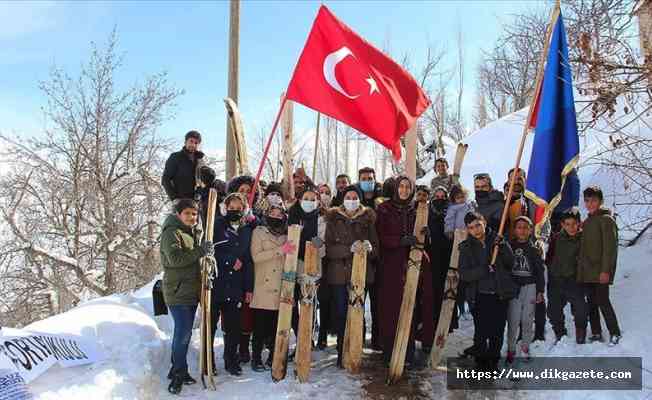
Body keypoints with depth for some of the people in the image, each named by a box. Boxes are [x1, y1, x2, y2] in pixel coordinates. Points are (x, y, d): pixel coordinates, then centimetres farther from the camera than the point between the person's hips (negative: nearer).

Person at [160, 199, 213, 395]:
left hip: (191, 290, 8)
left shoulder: (194, 233, 17)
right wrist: (200, 251, -24)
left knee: (184, 332, 13)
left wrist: (207, 254, 6)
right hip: (177, 291, -8)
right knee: (183, 332, -10)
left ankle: (178, 370, 23)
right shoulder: (172, 232, -9)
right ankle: (178, 373, 2)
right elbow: (175, 258, -23)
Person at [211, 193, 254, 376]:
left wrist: (249, 287, 7)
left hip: (235, 288, 3)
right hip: (214, 284, -3)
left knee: (234, 326, 9)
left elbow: (249, 260, 11)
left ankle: (231, 360, 24)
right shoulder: (216, 225, 0)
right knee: (210, 324, 5)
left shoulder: (247, 230, 11)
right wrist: (232, 261, -9)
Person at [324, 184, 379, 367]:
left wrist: (369, 248, -17)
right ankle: (342, 354, 11)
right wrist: (349, 249, -19)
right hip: (339, 274, -1)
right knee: (340, 314, -1)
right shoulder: (333, 220, 5)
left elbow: (376, 249, 6)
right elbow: (329, 249, -4)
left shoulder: (368, 219, 9)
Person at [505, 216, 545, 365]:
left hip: (530, 287, 1)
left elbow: (540, 271, 7)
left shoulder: (534, 250, 6)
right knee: (513, 320, -3)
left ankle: (525, 347, 21)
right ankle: (511, 349, 8)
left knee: (528, 319, 6)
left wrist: (540, 291, 2)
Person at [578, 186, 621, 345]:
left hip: (600, 271, -7)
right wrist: (581, 269, 13)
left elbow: (610, 247, -13)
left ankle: (615, 333, 6)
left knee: (602, 301, -7)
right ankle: (596, 333, 17)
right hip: (587, 272, 7)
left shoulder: (606, 219, -6)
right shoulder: (586, 222, 17)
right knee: (592, 302, 9)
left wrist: (606, 270, -19)